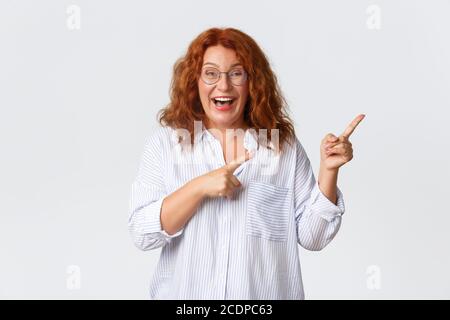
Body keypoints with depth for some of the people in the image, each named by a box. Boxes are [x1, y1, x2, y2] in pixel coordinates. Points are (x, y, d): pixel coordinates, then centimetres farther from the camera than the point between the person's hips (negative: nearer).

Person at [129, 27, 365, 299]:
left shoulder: (285, 145, -4)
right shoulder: (165, 142, -5)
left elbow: (312, 236, -5)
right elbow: (142, 235, -12)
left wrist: (328, 171, -17)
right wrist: (199, 187, -23)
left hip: (265, 295, 1)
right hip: (184, 292, 0)